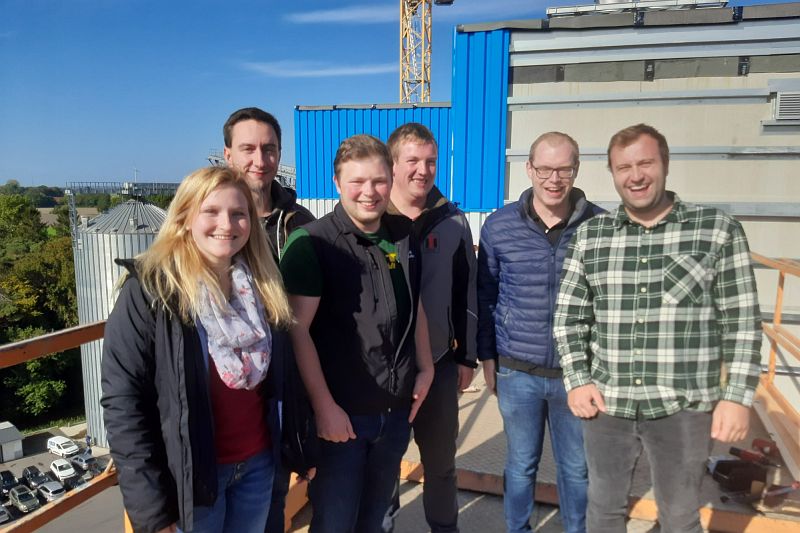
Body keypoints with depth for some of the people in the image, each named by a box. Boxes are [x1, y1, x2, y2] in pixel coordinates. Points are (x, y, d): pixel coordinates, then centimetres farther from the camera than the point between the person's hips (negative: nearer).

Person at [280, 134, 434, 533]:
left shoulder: (404, 235, 3)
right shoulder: (312, 243, -15)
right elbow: (297, 330, -16)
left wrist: (425, 368, 11)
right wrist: (324, 406, -16)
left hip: (397, 411, 5)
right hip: (340, 412, -5)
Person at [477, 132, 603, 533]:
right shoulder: (499, 226, -5)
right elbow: (485, 295, 3)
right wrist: (486, 356, 3)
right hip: (517, 372, 0)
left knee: (577, 468, 17)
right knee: (520, 464, 17)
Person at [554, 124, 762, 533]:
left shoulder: (718, 230, -3)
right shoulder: (589, 235, 2)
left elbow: (742, 321, -3)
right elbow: (568, 314, 5)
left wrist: (737, 396, -8)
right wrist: (577, 380, -3)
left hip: (683, 408, -2)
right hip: (605, 404, 2)